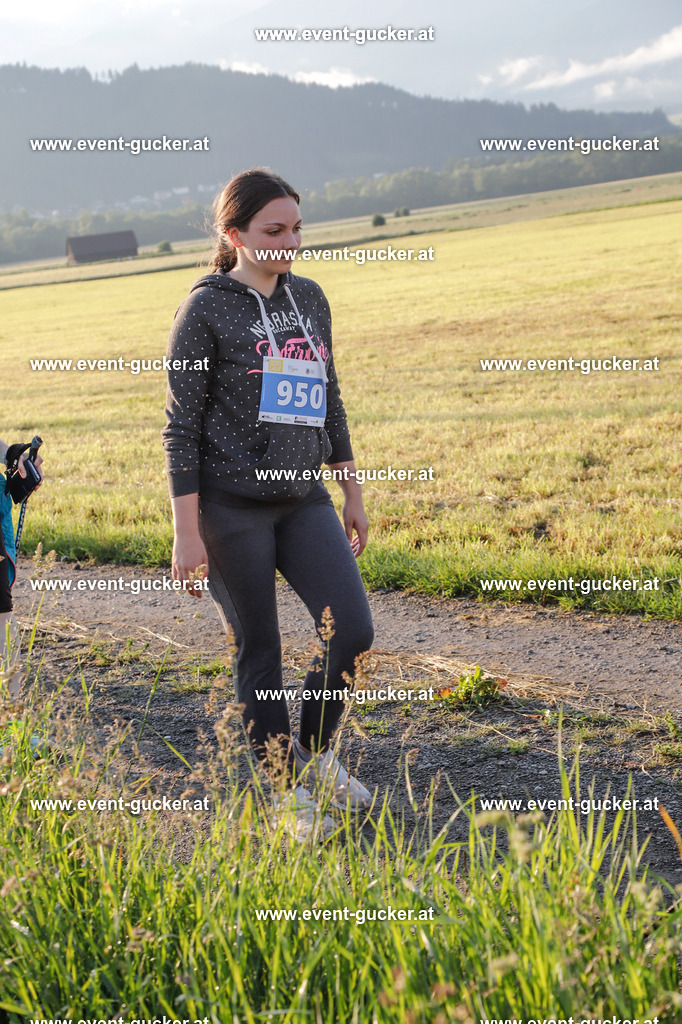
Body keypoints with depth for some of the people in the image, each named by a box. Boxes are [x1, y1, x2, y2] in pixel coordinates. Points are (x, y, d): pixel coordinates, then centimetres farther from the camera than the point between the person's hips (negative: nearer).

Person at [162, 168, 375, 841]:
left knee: (352, 631, -5)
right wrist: (186, 531, -13)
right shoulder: (205, 311, -7)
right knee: (259, 655, 3)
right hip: (229, 504, -5)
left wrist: (352, 494, 17)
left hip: (303, 500, 5)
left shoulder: (309, 299, 10)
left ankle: (316, 751, 21)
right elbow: (181, 425, -8)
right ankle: (289, 791, 19)